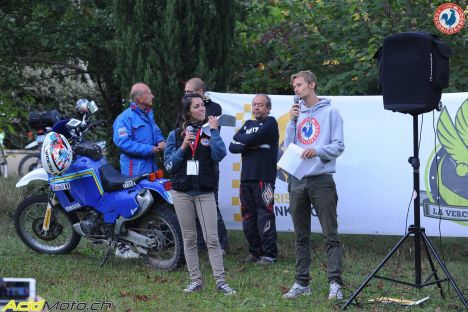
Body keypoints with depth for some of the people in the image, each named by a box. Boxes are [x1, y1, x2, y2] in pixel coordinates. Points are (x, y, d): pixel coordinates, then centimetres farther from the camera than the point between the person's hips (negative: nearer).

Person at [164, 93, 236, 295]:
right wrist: (183, 147, -11)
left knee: (212, 238, -7)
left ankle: (220, 281, -8)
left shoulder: (210, 132, 5)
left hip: (205, 192, -2)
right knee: (189, 239, 5)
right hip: (182, 192, 2)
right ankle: (195, 280, 10)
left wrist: (214, 131, -11)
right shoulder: (176, 135, 8)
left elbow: (219, 155, -12)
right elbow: (168, 165, 1)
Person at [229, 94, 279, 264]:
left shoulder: (270, 123, 1)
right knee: (248, 218, 7)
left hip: (264, 178, -6)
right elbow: (232, 147, 8)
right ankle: (255, 251, 16)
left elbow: (253, 138, -14)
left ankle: (269, 254, -2)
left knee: (264, 218, -8)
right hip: (246, 178, 7)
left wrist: (240, 139, 4)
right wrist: (249, 146, -9)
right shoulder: (248, 124, 20)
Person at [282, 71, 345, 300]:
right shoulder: (297, 113, 15)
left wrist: (318, 151, -23)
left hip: (321, 180, -5)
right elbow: (288, 146, 10)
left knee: (330, 235, -7)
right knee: (301, 236, 9)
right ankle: (302, 283, 14)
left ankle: (335, 283, -9)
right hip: (297, 181, 5)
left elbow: (338, 146, -5)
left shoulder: (330, 112, 1)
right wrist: (292, 121, -1)